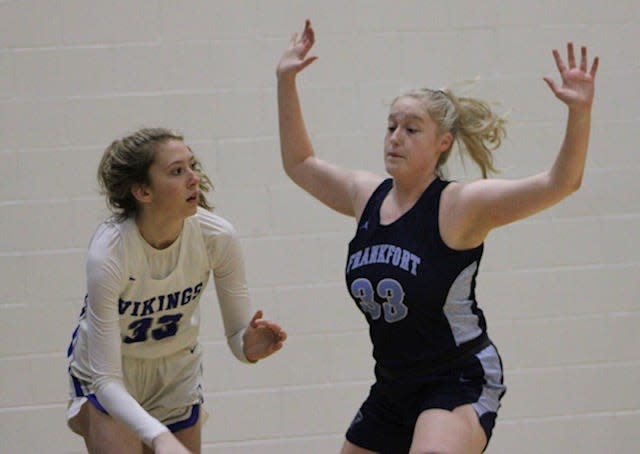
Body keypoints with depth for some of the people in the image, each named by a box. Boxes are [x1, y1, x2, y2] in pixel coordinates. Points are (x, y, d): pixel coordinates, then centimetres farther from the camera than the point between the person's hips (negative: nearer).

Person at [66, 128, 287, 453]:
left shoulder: (217, 237, -24)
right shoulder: (108, 253, -35)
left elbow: (237, 332, -12)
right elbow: (106, 379, -35)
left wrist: (249, 346, -37)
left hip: (178, 371, 4)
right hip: (106, 374, -4)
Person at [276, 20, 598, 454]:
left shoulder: (459, 205, -15)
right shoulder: (368, 196, 2)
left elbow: (558, 183, -24)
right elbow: (300, 163, 18)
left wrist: (580, 112, -39)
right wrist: (286, 82, 12)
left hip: (461, 382, -7)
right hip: (393, 384, 7)